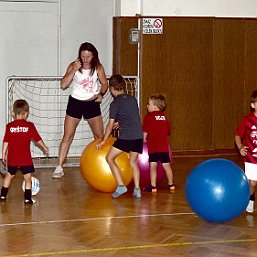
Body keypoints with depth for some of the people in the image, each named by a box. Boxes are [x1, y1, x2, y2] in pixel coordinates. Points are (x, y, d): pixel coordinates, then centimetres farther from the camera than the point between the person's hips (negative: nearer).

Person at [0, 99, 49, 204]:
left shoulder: (9, 126, -2)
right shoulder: (29, 126, -7)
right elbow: (38, 139, 1)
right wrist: (44, 147, 17)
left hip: (12, 157, 3)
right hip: (25, 158, -3)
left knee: (9, 175, 20)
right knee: (27, 178, 6)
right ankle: (27, 198, 5)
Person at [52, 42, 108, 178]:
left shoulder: (98, 67, -7)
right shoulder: (74, 66, -11)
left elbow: (104, 83, 6)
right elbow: (63, 84, -18)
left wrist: (101, 94, -14)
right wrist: (74, 69, -27)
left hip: (92, 103, 2)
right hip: (75, 102, -2)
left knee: (100, 136, 7)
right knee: (67, 136, -2)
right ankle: (59, 167, 2)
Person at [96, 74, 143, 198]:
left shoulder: (115, 103, 0)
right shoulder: (133, 99, 16)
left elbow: (110, 124, 0)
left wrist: (103, 141, 8)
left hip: (126, 137, -6)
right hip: (139, 135, 6)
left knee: (109, 158, 6)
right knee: (133, 161, 21)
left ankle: (121, 186, -4)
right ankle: (137, 189, 11)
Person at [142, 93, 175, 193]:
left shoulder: (149, 116, -4)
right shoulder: (164, 117, 12)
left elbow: (145, 131, -6)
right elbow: (168, 130, 15)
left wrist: (144, 139, 9)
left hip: (153, 146, -5)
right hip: (164, 145, 5)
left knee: (153, 165, -2)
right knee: (166, 165, 11)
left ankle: (153, 186, -3)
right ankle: (171, 185, 21)